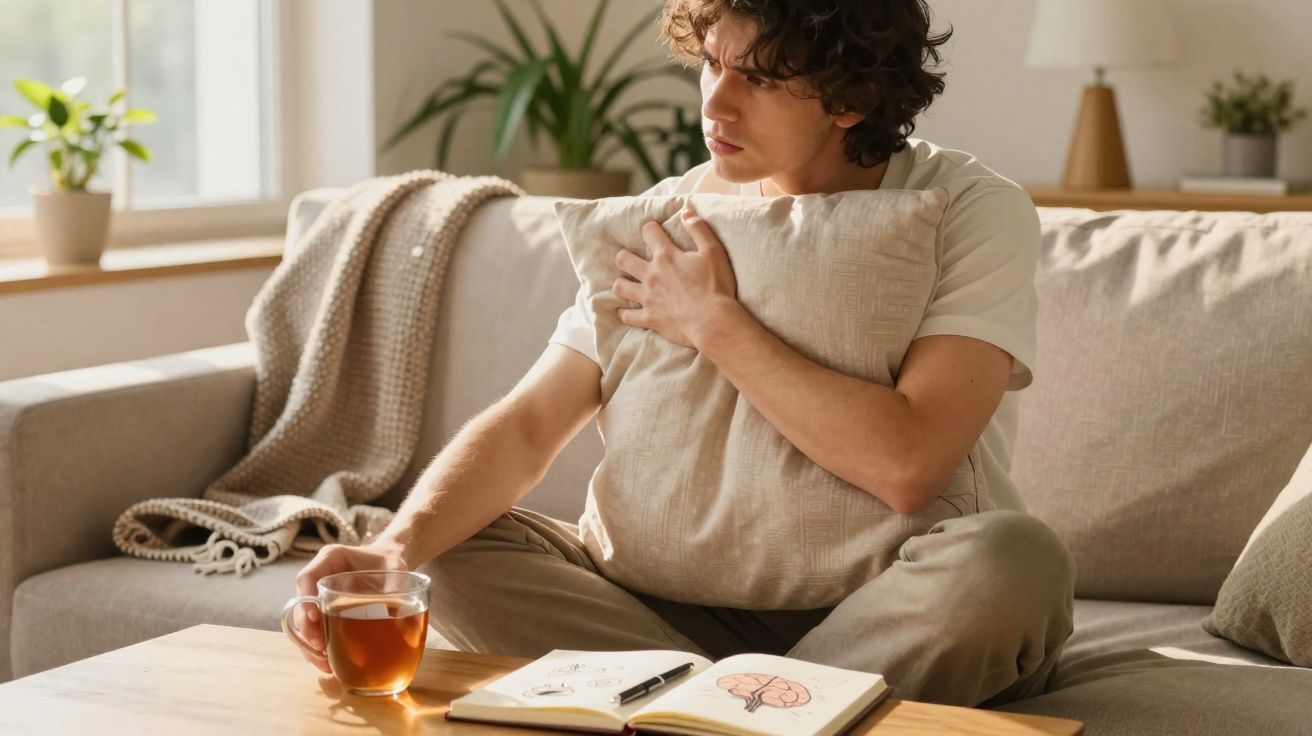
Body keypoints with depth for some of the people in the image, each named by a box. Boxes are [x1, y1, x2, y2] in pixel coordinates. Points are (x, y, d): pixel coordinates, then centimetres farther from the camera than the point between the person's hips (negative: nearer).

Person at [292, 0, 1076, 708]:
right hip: (718, 604, 4)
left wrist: (716, 322, -16)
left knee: (1012, 559, -36)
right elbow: (526, 424, -7)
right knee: (460, 550, -13)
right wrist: (398, 546, -26)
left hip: (897, 620, -3)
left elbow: (906, 466, -25)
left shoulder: (975, 211, -12)